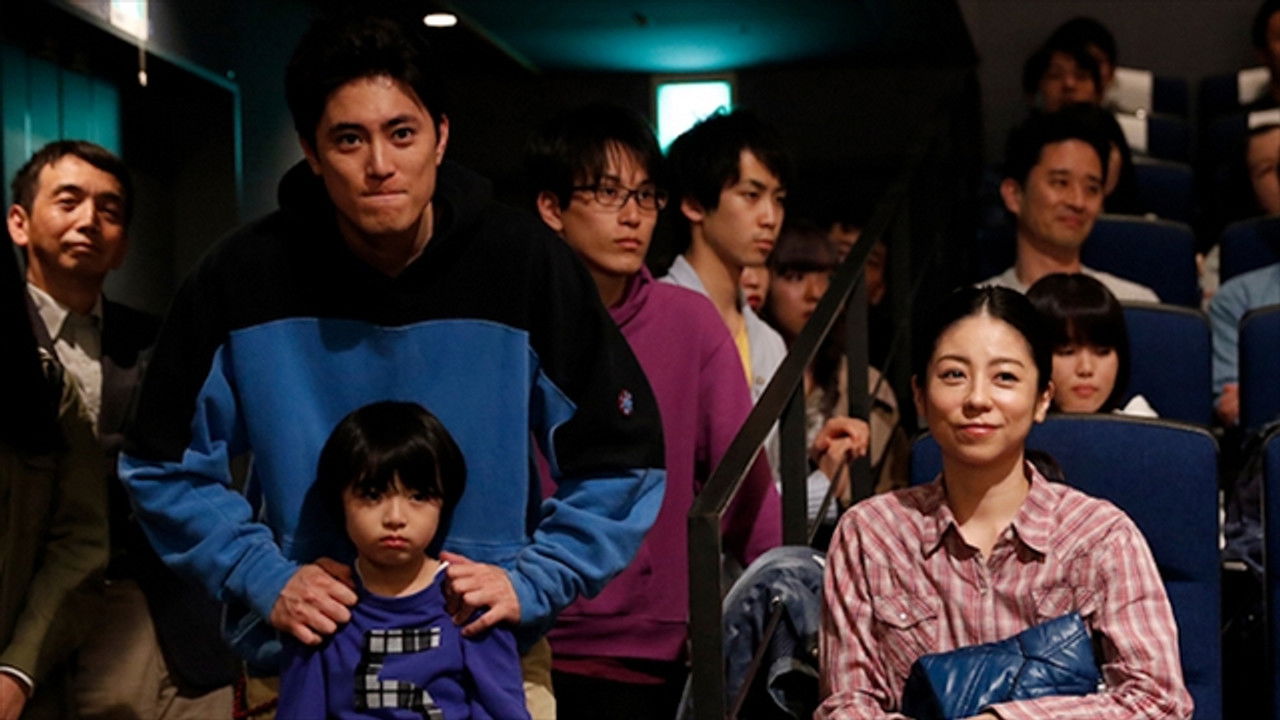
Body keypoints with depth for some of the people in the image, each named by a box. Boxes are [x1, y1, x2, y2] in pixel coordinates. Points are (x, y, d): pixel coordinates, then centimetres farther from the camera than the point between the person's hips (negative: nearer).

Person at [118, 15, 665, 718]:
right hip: (303, 651, 0)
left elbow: (619, 462, -1)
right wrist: (265, 580, -7)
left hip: (491, 652, 0)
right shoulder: (243, 278, -7)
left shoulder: (529, 265, -8)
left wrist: (531, 582, -11)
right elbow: (165, 466, 4)